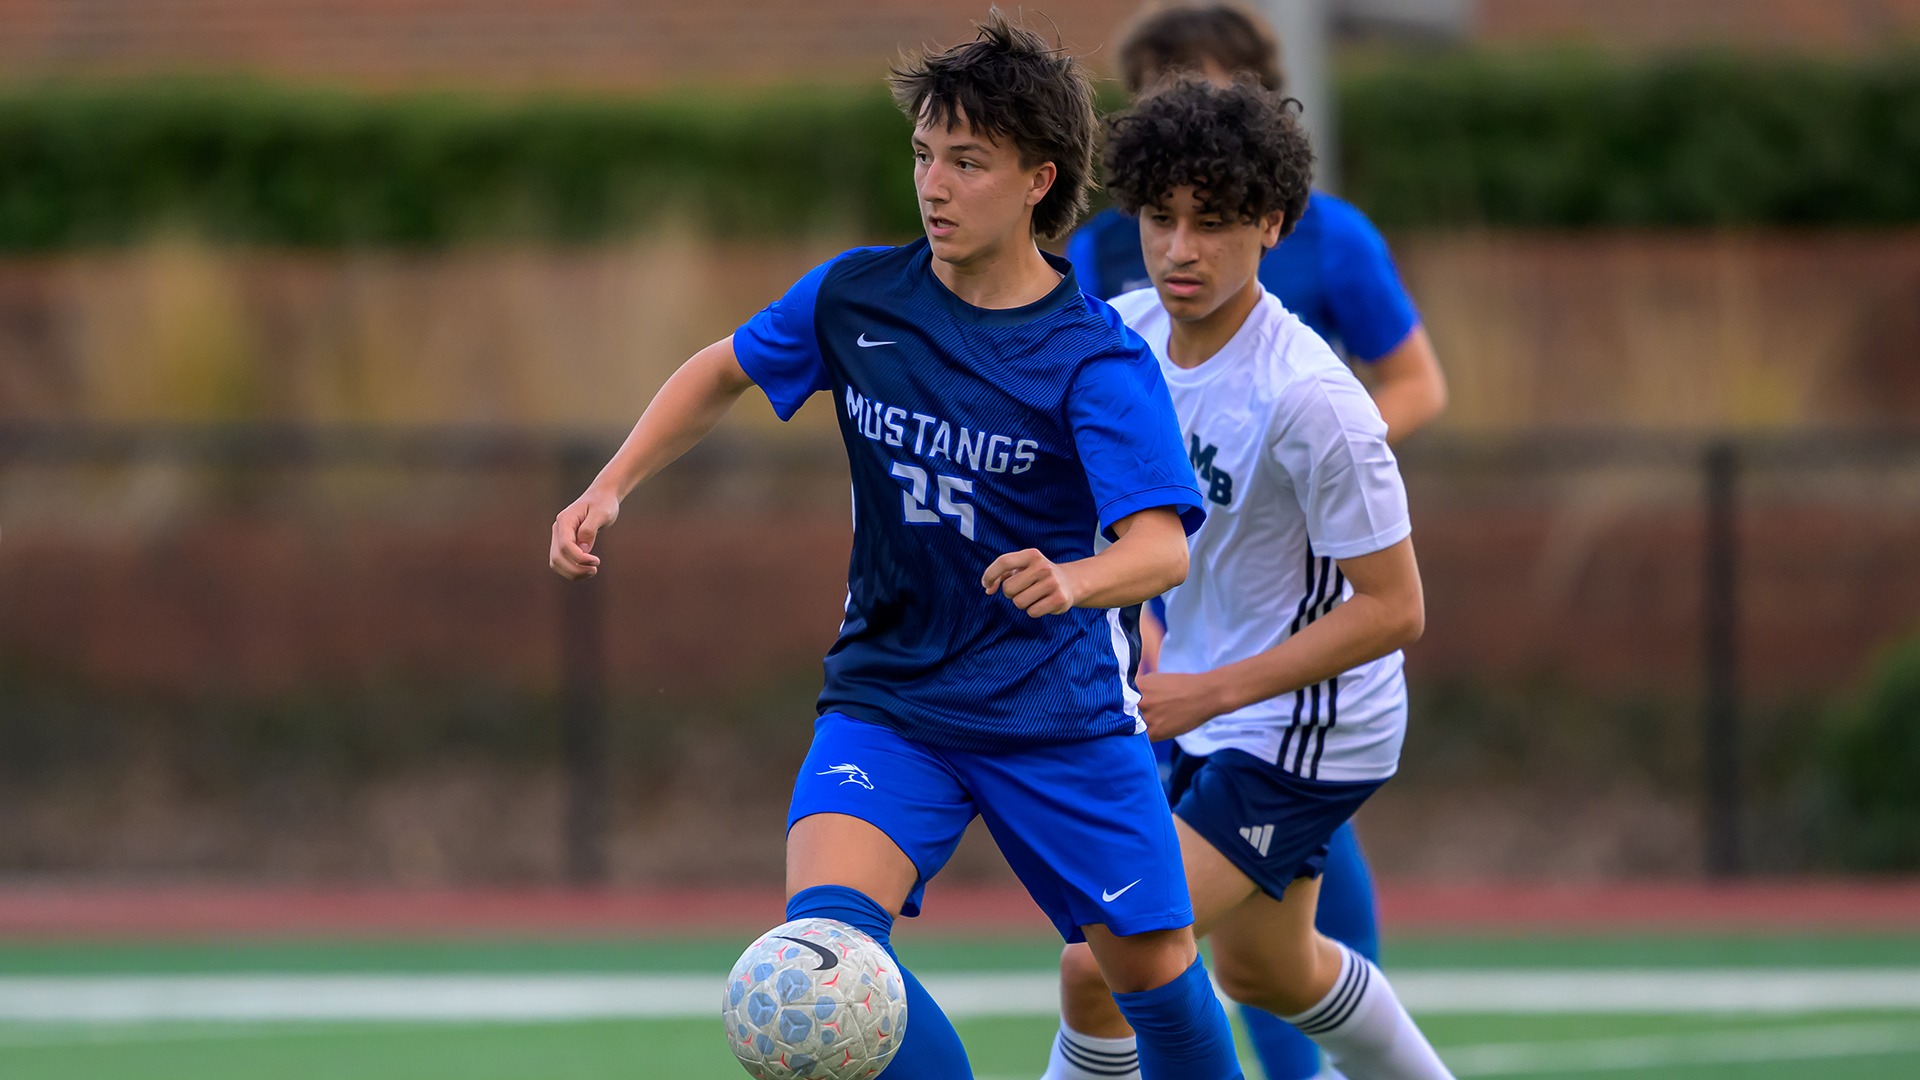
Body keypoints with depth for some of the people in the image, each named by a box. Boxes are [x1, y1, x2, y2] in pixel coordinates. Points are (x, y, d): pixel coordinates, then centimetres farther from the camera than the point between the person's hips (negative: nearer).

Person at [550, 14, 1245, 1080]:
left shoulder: (1099, 358, -17)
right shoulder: (856, 296, -4)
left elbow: (1161, 548, -27)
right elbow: (724, 369, 16)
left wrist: (1069, 582, -49)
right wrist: (610, 488, 3)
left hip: (1059, 708, -2)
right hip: (888, 698, 2)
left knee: (1154, 977, 6)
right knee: (827, 927, -23)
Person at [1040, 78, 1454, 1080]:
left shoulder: (1310, 400, -30)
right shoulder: (1124, 333, -7)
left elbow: (1393, 607, -25)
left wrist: (1210, 691, -27)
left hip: (1305, 736, -9)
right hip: (1201, 707, 9)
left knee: (1097, 967, -16)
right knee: (1266, 972, 29)